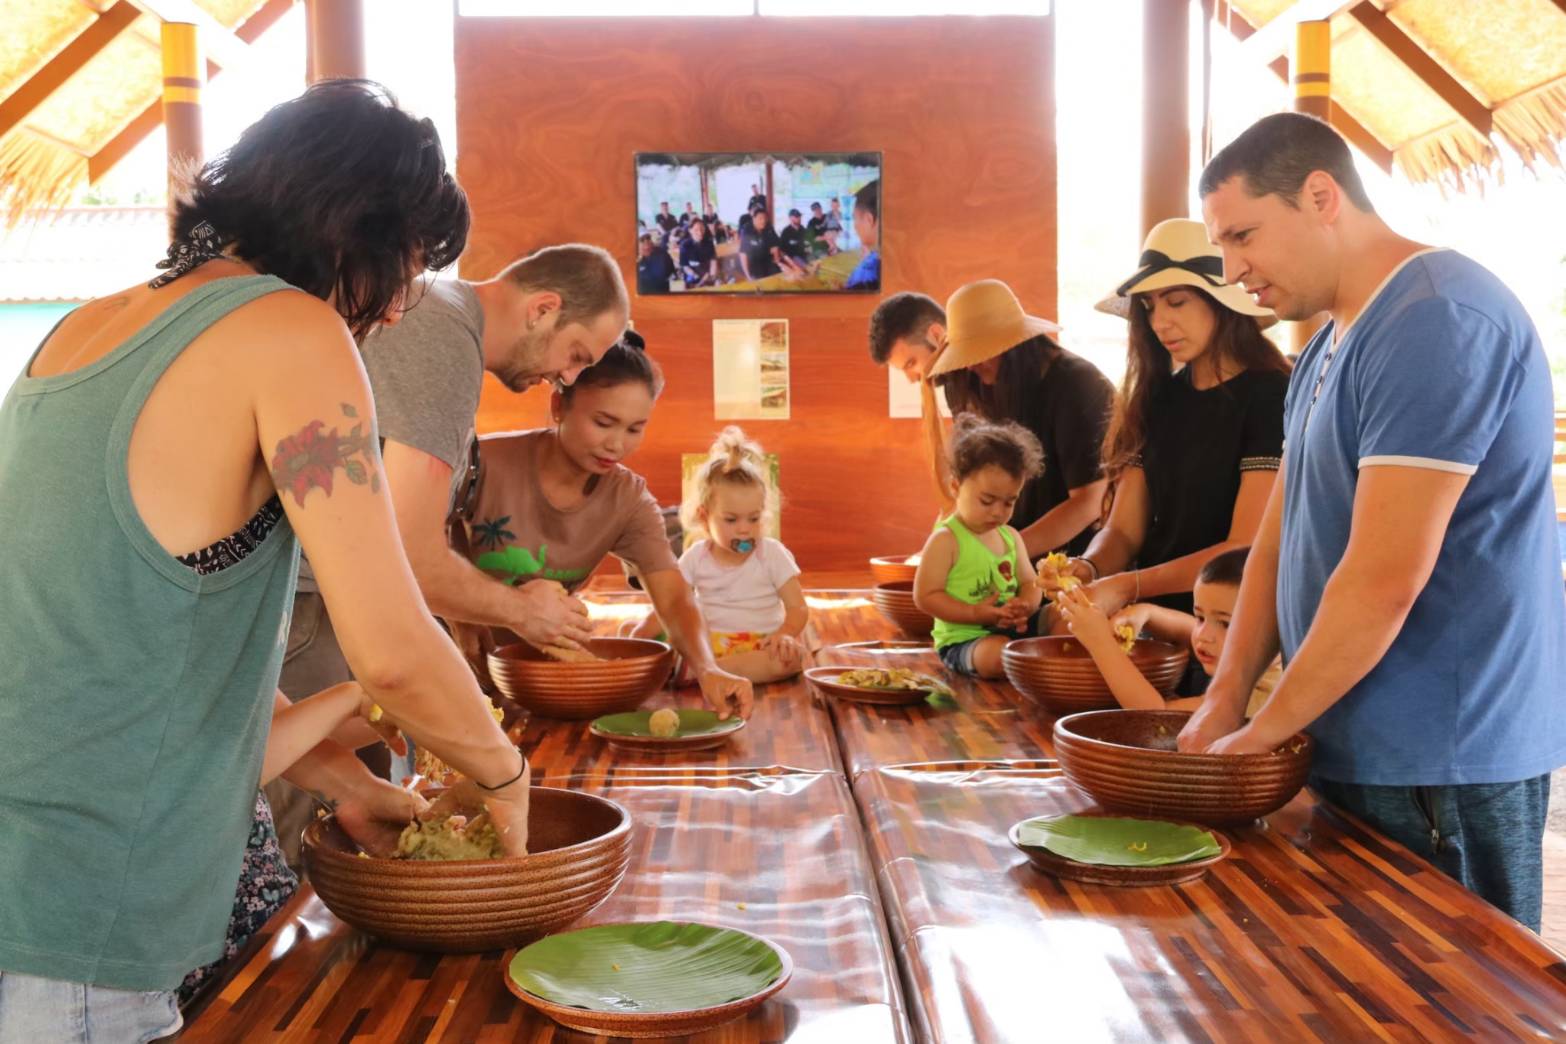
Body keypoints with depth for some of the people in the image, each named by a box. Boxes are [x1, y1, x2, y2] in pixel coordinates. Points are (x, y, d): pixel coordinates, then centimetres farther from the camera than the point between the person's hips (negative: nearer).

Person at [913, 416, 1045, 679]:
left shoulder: (1011, 537, 12)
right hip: (963, 639, -7)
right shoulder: (946, 540, -10)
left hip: (1012, 632, 7)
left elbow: (1030, 584, 15)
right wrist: (976, 614, -23)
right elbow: (925, 596, -14)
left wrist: (1025, 606, -10)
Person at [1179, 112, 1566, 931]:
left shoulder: (1437, 323, -19)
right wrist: (1222, 702, 2)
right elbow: (1280, 535, 12)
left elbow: (1385, 581, -24)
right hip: (1360, 748, 9)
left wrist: (1262, 732, -14)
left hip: (1444, 768, -9)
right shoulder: (1330, 344, 13)